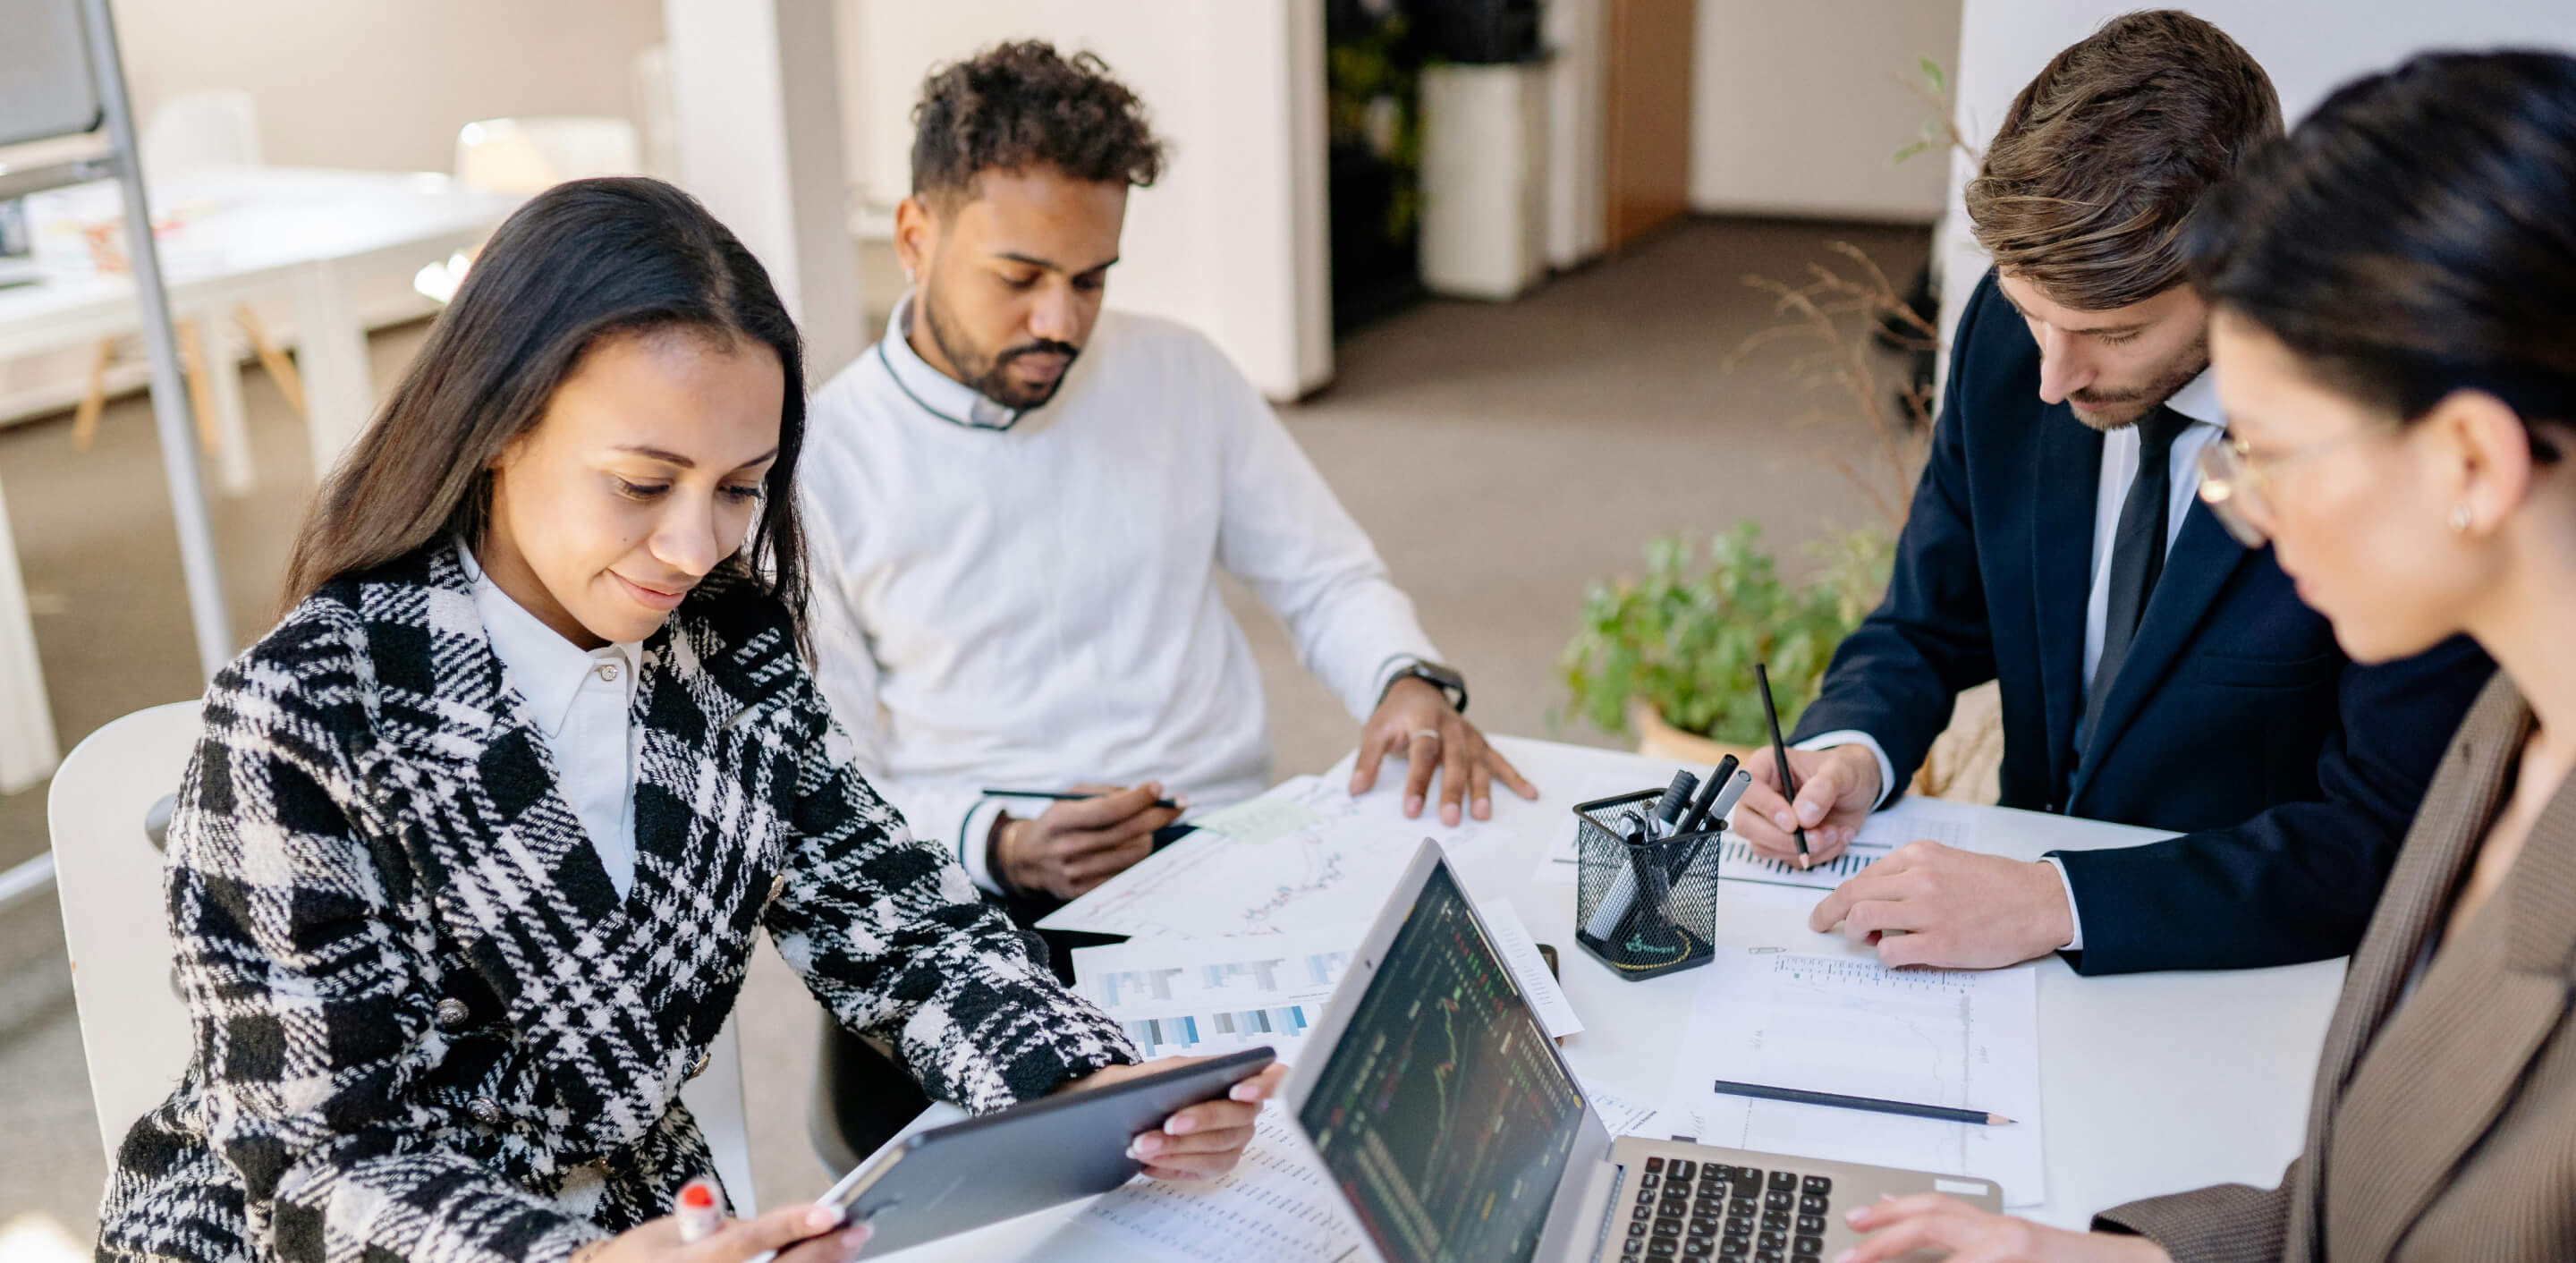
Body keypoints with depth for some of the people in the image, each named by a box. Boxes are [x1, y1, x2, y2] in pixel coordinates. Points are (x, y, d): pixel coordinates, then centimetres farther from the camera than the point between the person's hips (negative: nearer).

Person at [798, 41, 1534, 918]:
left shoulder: (1181, 375, 7)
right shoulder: (818, 471, -3)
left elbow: (1328, 581, 15)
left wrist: (1410, 683, -7)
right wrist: (1002, 848, -20)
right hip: (987, 905, -3)